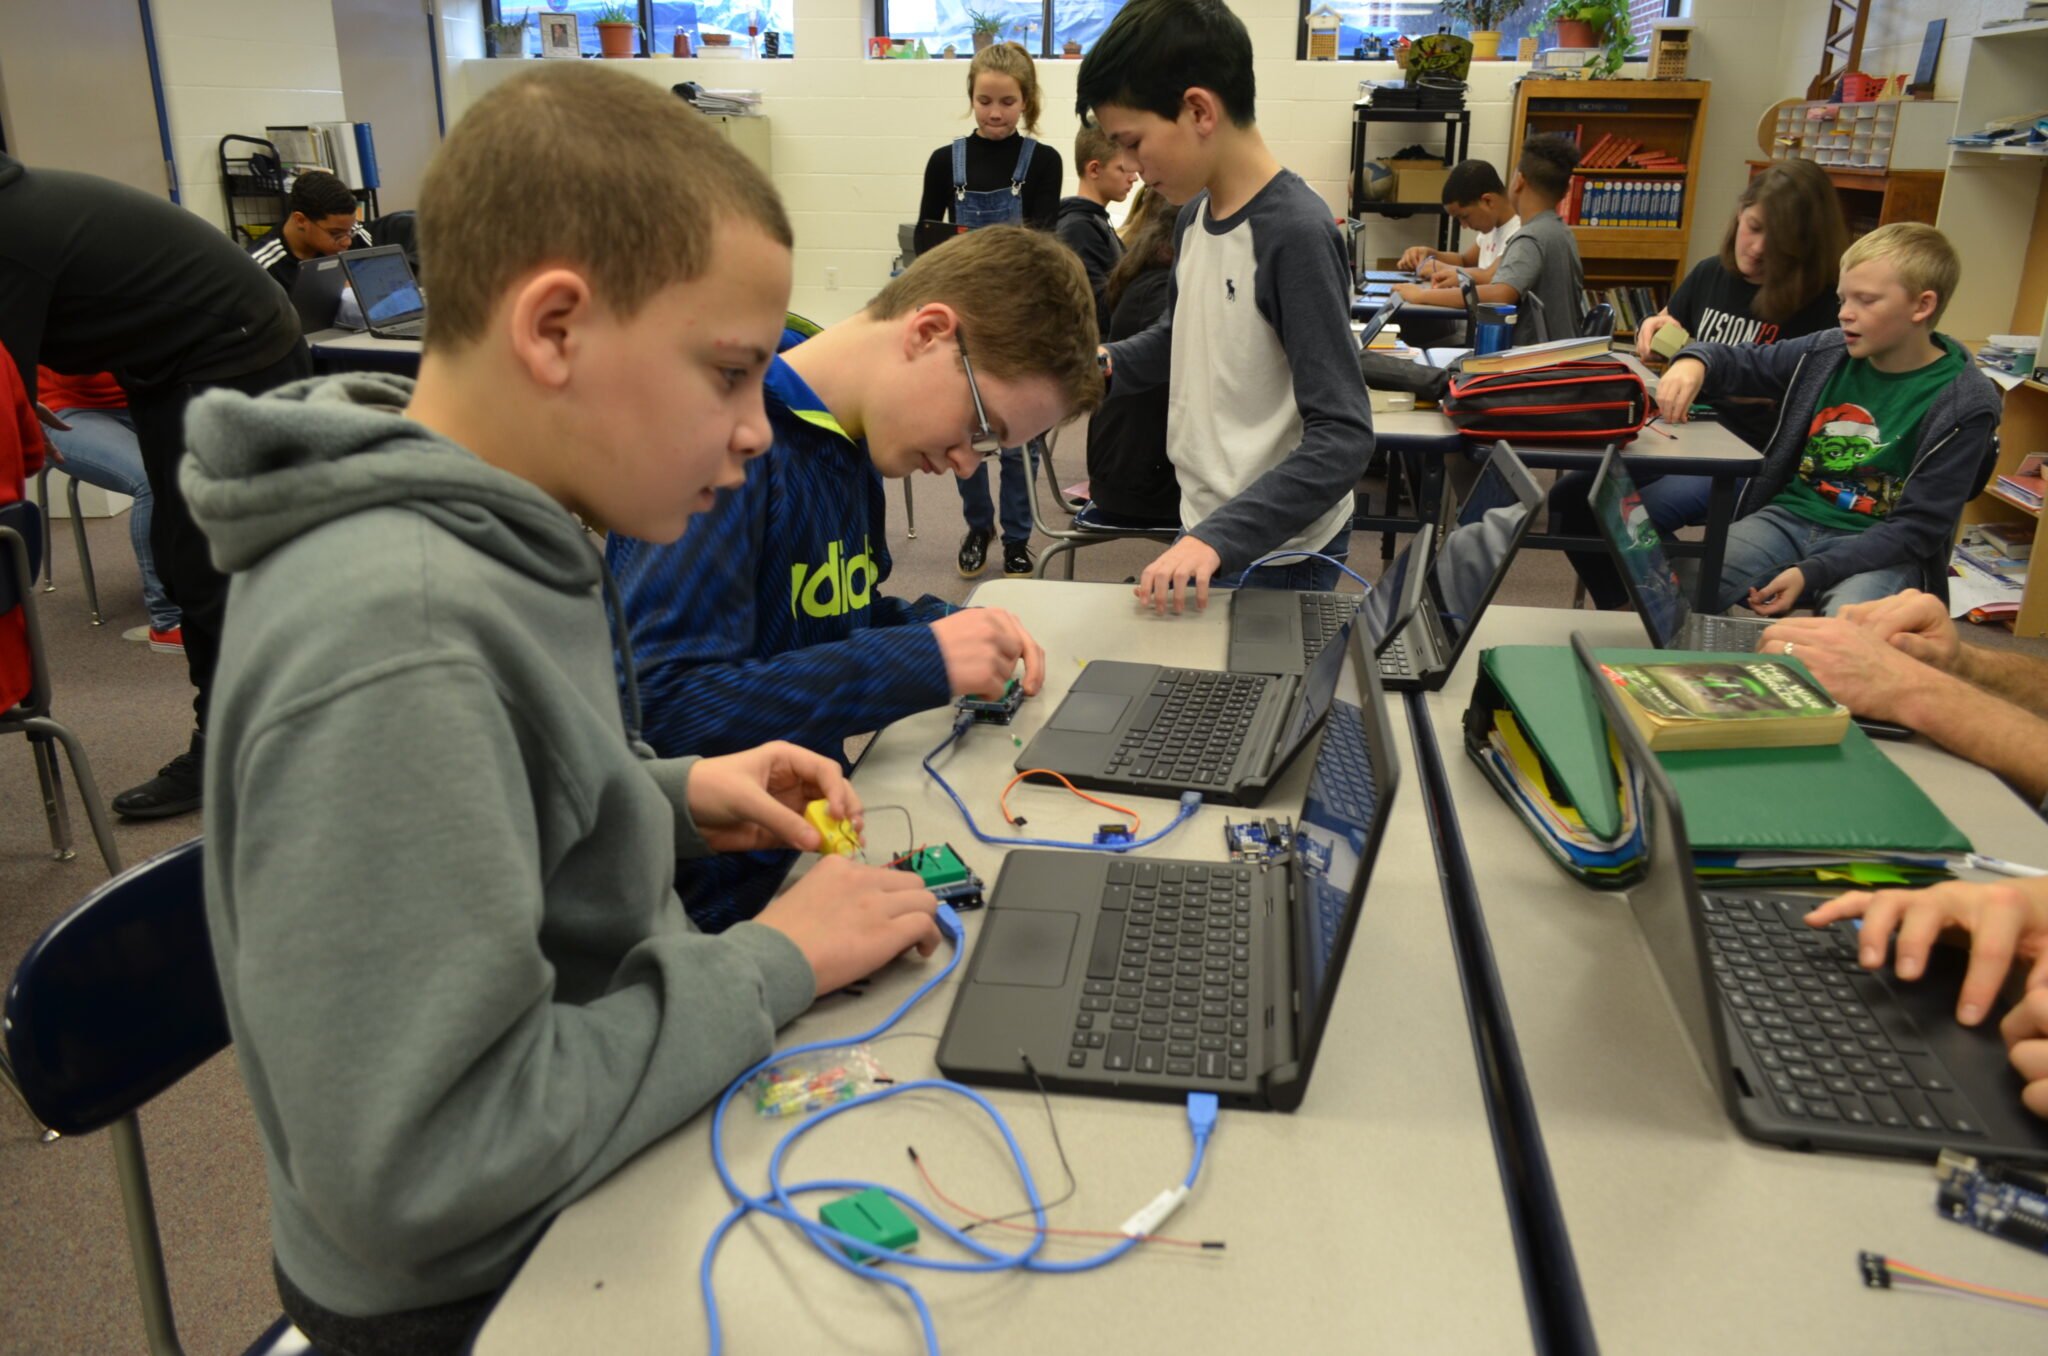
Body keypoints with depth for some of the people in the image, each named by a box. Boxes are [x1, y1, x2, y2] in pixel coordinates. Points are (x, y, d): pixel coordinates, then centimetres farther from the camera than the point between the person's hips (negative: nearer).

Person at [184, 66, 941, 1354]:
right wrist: (770, 966, -21)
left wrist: (670, 797, -3)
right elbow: (416, 1169, -29)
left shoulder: (481, 530, -4)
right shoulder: (394, 644, -31)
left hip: (605, 1171, 7)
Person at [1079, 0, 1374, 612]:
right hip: (1203, 522, 8)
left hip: (1273, 549, -8)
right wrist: (1103, 365, 0)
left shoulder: (1296, 234, -23)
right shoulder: (1195, 215, 2)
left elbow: (1343, 437, -26)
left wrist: (1221, 538, -34)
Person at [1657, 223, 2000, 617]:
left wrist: (1812, 573, -23)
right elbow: (1739, 362, 13)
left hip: (1876, 549, -3)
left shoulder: (1961, 406, -10)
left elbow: (1918, 528, -12)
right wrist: (1693, 362, -13)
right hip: (1791, 517, 4)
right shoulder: (1827, 353, 0)